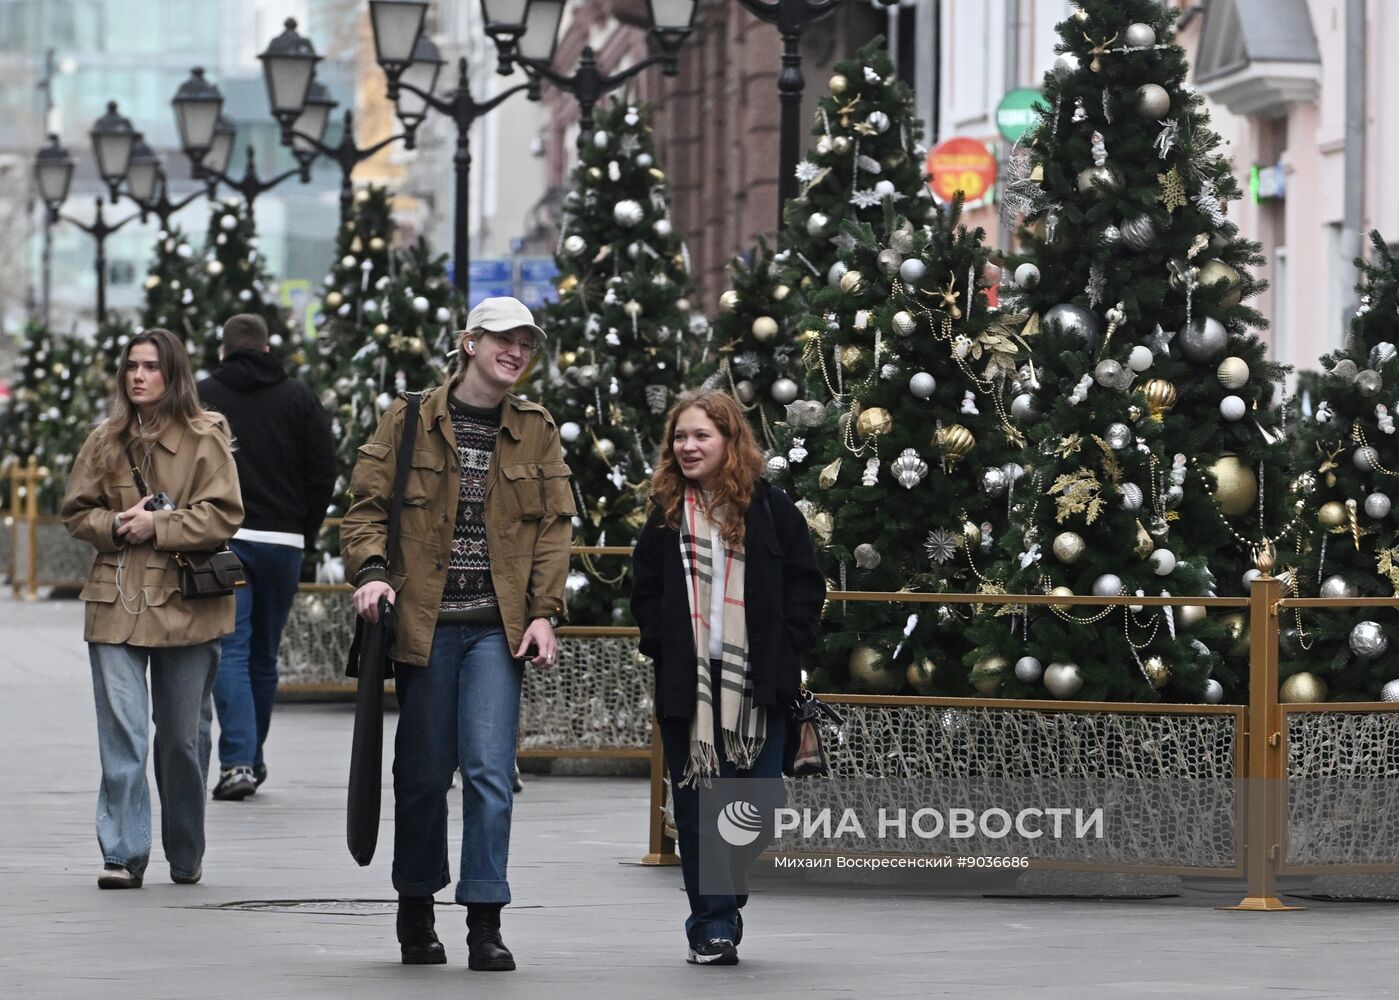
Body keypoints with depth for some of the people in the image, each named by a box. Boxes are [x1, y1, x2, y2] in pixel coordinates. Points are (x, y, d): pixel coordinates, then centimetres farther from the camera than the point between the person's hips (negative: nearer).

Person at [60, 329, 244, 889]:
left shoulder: (205, 439, -2)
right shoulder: (106, 441, 8)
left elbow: (223, 515, -7)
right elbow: (76, 512, 13)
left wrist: (158, 525, -14)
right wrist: (116, 525, -7)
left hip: (184, 604, -2)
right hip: (117, 605, 2)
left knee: (181, 737, 8)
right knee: (121, 733, -8)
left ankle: (185, 857, 23)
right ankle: (123, 854, -6)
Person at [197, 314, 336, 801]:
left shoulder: (201, 396, 2)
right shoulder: (299, 399, 6)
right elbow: (324, 472, 3)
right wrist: (305, 531, 12)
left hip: (222, 539, -2)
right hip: (283, 541, 2)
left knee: (230, 651, -6)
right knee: (264, 653, 14)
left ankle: (237, 761, -19)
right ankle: (252, 757, 24)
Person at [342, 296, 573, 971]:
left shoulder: (536, 432, 9)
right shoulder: (409, 424, 4)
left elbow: (553, 526, 8)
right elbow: (367, 504, 3)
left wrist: (544, 612, -2)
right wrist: (371, 569, -14)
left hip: (497, 627, 0)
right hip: (423, 620, 0)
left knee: (489, 771, -9)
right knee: (422, 772, 7)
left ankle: (485, 922, -6)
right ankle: (416, 912, 22)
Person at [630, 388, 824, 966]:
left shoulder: (769, 508, 2)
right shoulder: (665, 514, 8)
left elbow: (806, 586, 4)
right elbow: (644, 591, 13)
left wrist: (781, 648, -5)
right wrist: (663, 647, 0)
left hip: (757, 682, -1)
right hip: (687, 685, 1)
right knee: (697, 805, 0)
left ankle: (721, 911, 19)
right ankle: (713, 925, 5)